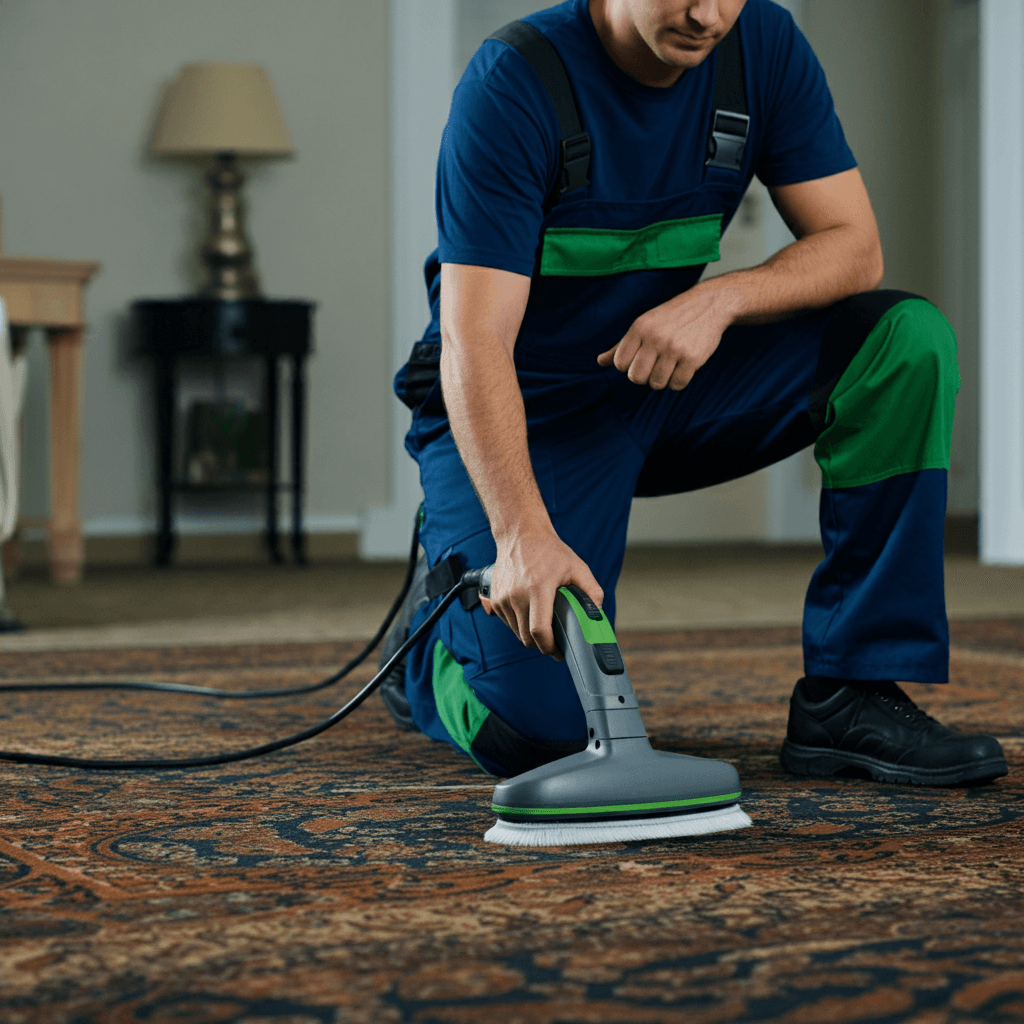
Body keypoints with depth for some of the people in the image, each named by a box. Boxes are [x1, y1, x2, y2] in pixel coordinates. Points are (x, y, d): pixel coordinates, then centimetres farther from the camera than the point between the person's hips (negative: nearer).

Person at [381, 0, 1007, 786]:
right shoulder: (514, 84, -23)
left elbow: (853, 247, -9)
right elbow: (474, 343, -30)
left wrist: (721, 297, -29)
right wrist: (523, 536, -43)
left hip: (666, 383, 5)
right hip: (527, 413, -5)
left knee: (909, 340, -19)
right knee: (537, 726, -23)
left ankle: (849, 696, -13)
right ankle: (440, 622, 15)